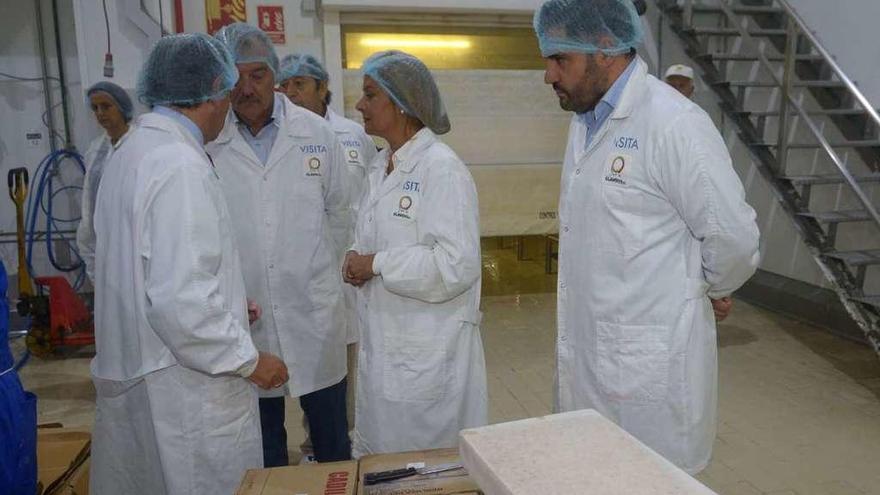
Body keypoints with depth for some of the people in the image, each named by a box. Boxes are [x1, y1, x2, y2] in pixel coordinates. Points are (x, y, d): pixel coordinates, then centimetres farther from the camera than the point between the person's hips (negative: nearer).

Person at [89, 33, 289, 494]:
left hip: (133, 377, 9)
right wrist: (247, 360, -15)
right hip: (184, 391, -9)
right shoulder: (181, 166, -22)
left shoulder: (130, 153, 7)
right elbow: (180, 300, -27)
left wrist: (226, 306, 17)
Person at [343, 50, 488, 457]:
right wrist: (356, 261, -1)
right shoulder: (382, 168, 10)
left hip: (429, 357, -8)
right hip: (380, 348, 8)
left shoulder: (442, 169, -16)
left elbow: (457, 264, -24)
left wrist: (376, 264, -17)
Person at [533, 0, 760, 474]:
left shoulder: (675, 123, -18)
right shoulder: (583, 121, 8)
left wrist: (707, 291, 4)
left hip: (649, 368, -7)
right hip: (585, 360, 8)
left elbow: (734, 239, -14)